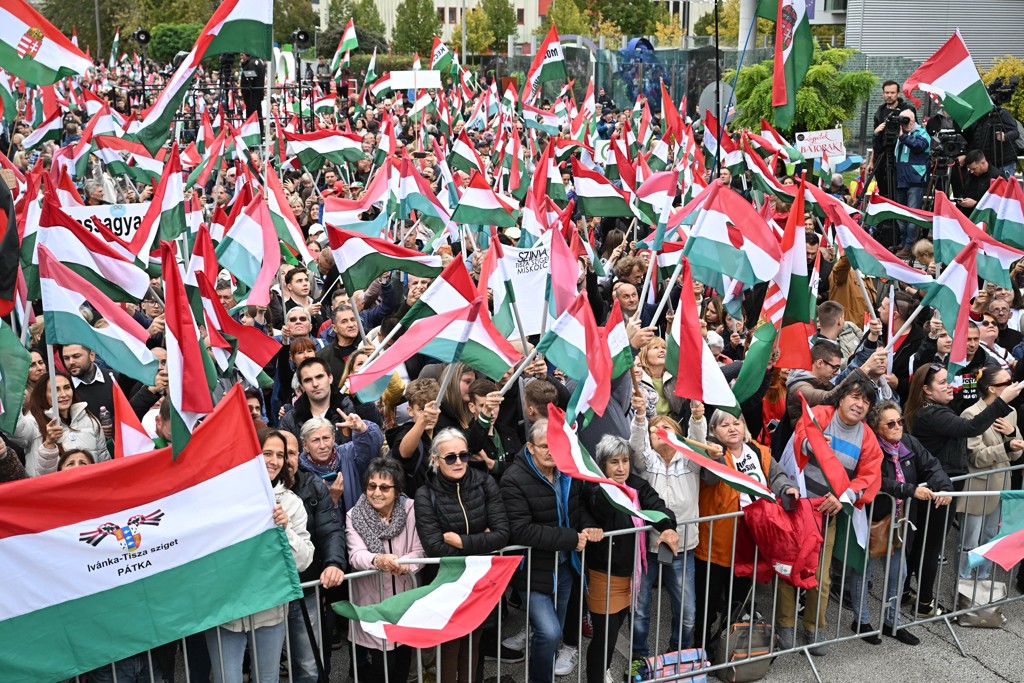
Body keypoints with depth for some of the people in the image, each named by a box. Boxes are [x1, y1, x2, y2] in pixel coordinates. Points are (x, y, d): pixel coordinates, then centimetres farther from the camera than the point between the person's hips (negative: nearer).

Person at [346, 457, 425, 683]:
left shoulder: (411, 510, -2)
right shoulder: (355, 516, -5)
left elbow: (419, 551, -6)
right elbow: (356, 555, -17)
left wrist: (403, 564, -28)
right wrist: (378, 560, -39)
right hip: (371, 602, -2)